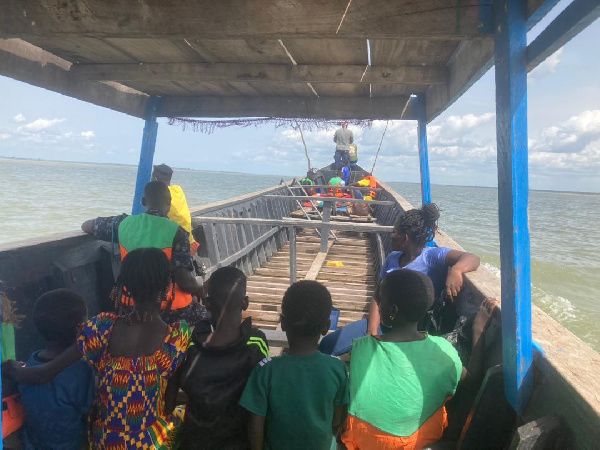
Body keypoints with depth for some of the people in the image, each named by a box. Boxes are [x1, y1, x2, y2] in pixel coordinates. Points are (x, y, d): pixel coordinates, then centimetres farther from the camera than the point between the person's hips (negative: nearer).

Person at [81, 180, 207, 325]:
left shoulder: (124, 223, -3)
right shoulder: (176, 232, -16)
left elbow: (86, 226, 16)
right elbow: (184, 281, -20)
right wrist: (200, 289, 0)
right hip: (171, 310, -5)